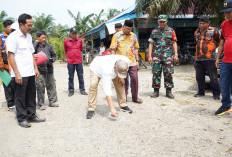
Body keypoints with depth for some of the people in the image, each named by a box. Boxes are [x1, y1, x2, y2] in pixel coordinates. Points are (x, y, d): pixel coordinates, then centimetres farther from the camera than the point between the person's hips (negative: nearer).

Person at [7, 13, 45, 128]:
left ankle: (31, 116, 25)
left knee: (31, 96, 13)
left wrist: (35, 68, 14)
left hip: (30, 73, 7)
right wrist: (17, 73, -17)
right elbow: (10, 55, -12)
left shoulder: (29, 36, 15)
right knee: (20, 97, 3)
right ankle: (22, 119, 15)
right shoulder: (13, 37, -8)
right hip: (20, 74, -7)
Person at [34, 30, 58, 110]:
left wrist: (52, 60, -5)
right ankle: (41, 104, 13)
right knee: (40, 87, 1)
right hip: (39, 70, -3)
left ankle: (53, 101, 21)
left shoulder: (49, 46, 9)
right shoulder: (35, 45, 1)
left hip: (49, 69, 3)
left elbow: (54, 55, 16)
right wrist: (36, 42, -10)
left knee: (51, 85, 9)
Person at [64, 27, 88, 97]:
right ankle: (71, 91, 14)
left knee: (81, 76, 5)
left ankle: (82, 90, 13)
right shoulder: (66, 41, -1)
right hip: (70, 62, -1)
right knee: (71, 77, 6)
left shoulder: (80, 40, 4)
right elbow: (65, 50, 13)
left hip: (79, 61, 1)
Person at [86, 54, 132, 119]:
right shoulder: (107, 71, -48)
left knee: (120, 84, -3)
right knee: (93, 86, -24)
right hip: (96, 68, -5)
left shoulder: (127, 61, -33)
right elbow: (107, 91, -49)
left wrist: (121, 77, -11)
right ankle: (91, 109, -12)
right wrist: (112, 108, -51)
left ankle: (123, 105, 12)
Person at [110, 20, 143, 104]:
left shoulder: (133, 36, 11)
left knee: (134, 79, 0)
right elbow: (113, 49, 0)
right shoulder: (117, 35, 1)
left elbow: (136, 49, 15)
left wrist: (137, 60, 9)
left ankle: (135, 97, 13)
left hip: (132, 62, 3)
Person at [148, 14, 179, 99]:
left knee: (168, 74, -1)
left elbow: (174, 43, 8)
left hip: (168, 55, -1)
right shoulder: (154, 31, 11)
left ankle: (168, 91, 8)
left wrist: (176, 54, -2)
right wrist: (149, 56, 0)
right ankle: (156, 91, 10)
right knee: (156, 73, 1)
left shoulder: (171, 31, 10)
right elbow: (151, 44, 8)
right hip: (156, 55, 1)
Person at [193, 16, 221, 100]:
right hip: (198, 58, 6)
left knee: (213, 77, -2)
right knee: (199, 77, 11)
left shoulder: (213, 31, -2)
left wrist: (213, 47, 15)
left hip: (209, 59, -5)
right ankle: (201, 92, 24)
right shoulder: (197, 32, 15)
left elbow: (219, 40, 10)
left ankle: (216, 94, 9)